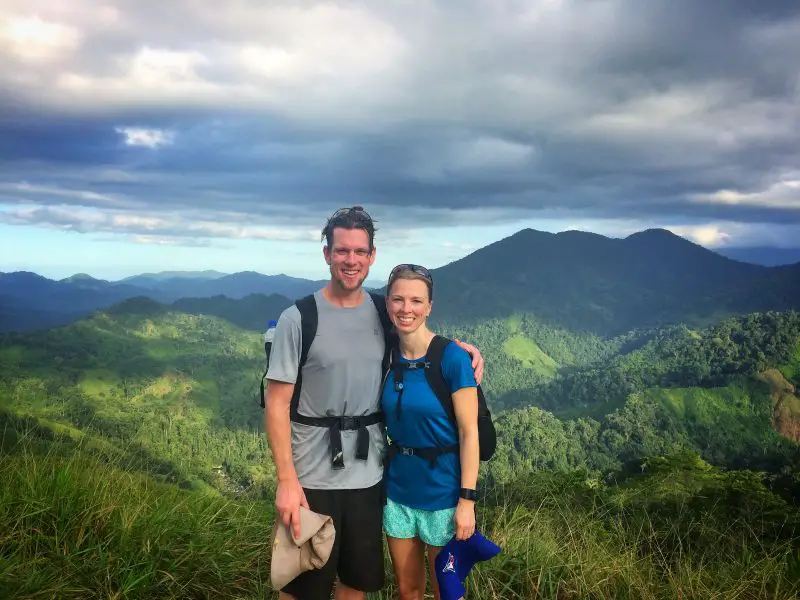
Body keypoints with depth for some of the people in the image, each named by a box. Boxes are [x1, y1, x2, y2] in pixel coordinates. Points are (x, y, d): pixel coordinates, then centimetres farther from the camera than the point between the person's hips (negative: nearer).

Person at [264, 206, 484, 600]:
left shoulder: (383, 312, 1)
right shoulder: (298, 318, -12)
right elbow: (277, 405, -11)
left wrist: (460, 348, -3)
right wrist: (286, 480, -18)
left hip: (369, 475, 4)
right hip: (312, 479, -4)